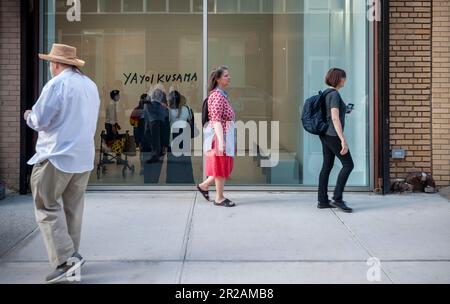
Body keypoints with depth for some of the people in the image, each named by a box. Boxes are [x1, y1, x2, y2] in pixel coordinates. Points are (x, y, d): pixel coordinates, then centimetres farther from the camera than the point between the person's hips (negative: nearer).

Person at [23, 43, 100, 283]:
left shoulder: (57, 84, -11)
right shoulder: (90, 85, 13)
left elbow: (39, 120, -12)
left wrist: (28, 117, 11)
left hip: (57, 155, -7)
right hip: (84, 157, 8)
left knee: (47, 206, -1)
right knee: (73, 207, 13)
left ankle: (66, 258, -9)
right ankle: (71, 256, 17)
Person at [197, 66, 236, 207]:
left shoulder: (222, 95, 16)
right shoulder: (217, 95, -15)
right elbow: (216, 120, -22)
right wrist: (221, 141, -28)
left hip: (226, 136, 10)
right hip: (220, 134, -10)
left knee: (225, 166, 15)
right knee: (221, 166, -1)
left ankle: (204, 185, 26)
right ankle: (219, 198, 9)